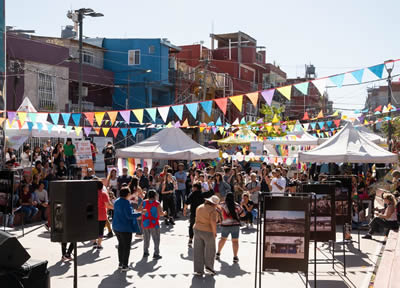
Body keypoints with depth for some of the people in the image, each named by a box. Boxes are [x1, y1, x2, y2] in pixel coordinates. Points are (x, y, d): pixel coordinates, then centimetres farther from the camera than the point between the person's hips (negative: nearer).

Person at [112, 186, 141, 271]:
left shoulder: (117, 201, 7)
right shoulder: (126, 203, -20)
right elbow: (129, 215, -25)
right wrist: (140, 214, -19)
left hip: (116, 227, 8)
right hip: (125, 228, -8)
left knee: (121, 244, 20)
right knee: (126, 246, 1)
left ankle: (120, 263, 27)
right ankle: (124, 266, 3)